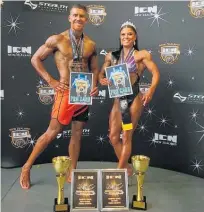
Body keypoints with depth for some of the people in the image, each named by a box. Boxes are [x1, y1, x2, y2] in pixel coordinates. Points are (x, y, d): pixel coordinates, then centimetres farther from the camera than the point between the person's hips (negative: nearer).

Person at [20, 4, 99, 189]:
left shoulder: (91, 45, 8)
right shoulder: (57, 40, -4)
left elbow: (94, 68, 17)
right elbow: (36, 59, 0)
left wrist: (94, 85, -2)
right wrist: (51, 81, -7)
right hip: (66, 92, -4)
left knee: (77, 133, 8)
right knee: (53, 132, -3)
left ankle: (71, 174, 20)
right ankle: (27, 167, 14)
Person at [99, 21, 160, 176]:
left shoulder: (141, 55, -3)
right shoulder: (112, 56, 9)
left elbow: (155, 73, -10)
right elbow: (101, 73, 12)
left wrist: (151, 91, -26)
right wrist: (102, 80, -12)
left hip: (134, 99, -5)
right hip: (118, 99, 5)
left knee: (126, 137, 2)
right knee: (113, 136, 6)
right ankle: (126, 167, 25)